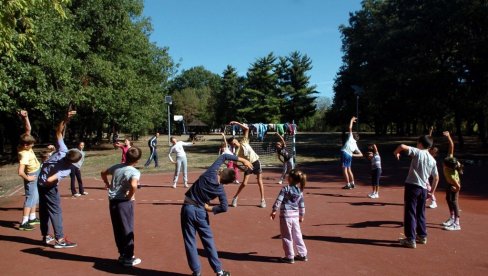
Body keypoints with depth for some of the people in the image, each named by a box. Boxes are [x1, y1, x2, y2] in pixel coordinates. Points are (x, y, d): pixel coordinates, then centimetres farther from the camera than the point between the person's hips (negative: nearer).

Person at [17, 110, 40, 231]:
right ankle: (24, 223, -6)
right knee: (30, 197, -8)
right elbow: (20, 172, -39)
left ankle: (32, 218, 27)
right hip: (32, 176, -9)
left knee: (35, 197, 16)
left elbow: (28, 129, -7)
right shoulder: (24, 155, -32)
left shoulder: (26, 146, -10)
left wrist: (25, 117, -22)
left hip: (37, 173, 9)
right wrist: (28, 178, -20)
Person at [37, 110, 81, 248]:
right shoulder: (67, 169, -30)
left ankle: (45, 236, 26)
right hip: (48, 187, -7)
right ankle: (60, 239, -3)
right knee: (55, 211, -3)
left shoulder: (63, 150, -19)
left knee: (44, 209, 15)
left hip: (40, 182, 8)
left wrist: (66, 119, -24)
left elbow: (59, 132, -16)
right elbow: (50, 180, -33)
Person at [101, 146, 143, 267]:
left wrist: (108, 185, 28)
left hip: (112, 201, 7)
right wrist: (130, 196, -18)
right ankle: (128, 258, 13)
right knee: (127, 230, 5)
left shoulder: (117, 167, 5)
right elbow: (133, 185, -35)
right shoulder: (135, 172, -16)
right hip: (124, 202, -7)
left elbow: (103, 173, 21)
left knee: (117, 230, 15)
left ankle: (122, 254, 28)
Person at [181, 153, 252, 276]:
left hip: (188, 208, 0)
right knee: (208, 241, 13)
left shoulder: (211, 173, -11)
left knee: (190, 241, 8)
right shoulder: (221, 190, -6)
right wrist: (210, 208, 0)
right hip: (200, 211, 1)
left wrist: (241, 159, 4)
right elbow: (224, 208, -12)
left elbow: (224, 156, -1)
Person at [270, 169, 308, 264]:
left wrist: (274, 211, -5)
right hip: (296, 216, 6)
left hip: (286, 215, -5)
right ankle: (303, 254, 24)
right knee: (297, 236, 17)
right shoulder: (300, 191, 6)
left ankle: (289, 257, 11)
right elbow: (302, 205, 12)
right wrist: (301, 216, 23)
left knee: (287, 237, 5)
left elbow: (278, 200, -14)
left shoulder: (285, 189, -10)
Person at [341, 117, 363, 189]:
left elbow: (350, 128, 6)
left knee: (344, 169, -3)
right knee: (349, 169, 19)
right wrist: (353, 155, 11)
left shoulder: (351, 138, 6)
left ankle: (348, 185, -4)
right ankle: (352, 184, 25)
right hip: (350, 155, 7)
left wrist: (352, 120, 19)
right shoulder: (355, 145, 19)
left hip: (344, 153, -6)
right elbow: (361, 154, 16)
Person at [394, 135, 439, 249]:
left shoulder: (418, 152, -6)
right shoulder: (432, 160, 12)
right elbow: (436, 178, 17)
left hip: (412, 185, -6)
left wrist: (396, 152, 1)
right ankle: (422, 236, 29)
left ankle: (410, 239, -2)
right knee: (421, 213, 20)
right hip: (423, 188, 6)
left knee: (410, 213, -3)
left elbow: (402, 146, -20)